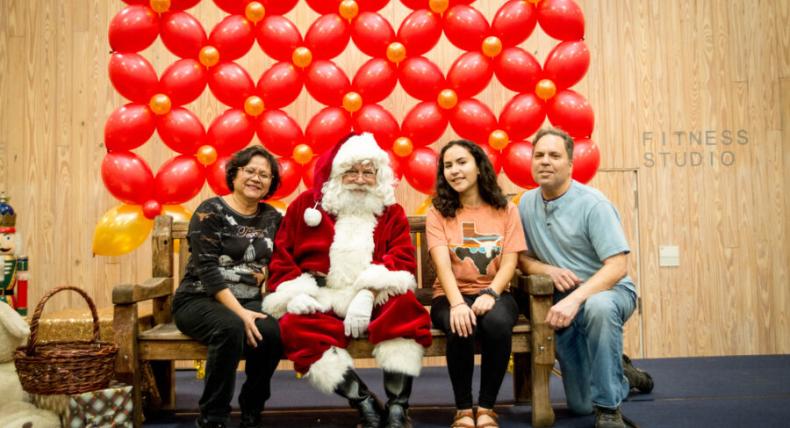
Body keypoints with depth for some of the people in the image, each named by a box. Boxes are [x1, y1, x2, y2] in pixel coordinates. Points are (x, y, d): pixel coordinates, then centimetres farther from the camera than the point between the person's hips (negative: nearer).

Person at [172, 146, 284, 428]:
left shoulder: (272, 218, 10)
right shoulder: (210, 211, -5)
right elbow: (207, 268, -15)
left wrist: (266, 272, -7)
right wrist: (239, 311, -24)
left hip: (248, 301, 4)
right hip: (200, 300, -4)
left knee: (273, 332, -30)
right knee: (231, 327, -37)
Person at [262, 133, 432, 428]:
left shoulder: (391, 212, 12)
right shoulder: (306, 205, 12)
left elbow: (403, 260, -3)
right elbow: (281, 258, 9)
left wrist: (368, 293, -21)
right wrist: (297, 292, -12)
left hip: (373, 301, 0)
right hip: (321, 301, 0)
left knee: (404, 306, -32)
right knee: (297, 325, -32)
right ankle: (364, 403, -31)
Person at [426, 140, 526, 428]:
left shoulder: (506, 210, 6)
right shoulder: (438, 213, 3)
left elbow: (509, 263, -3)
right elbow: (443, 264, -11)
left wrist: (490, 294, -22)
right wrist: (457, 303, -29)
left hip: (494, 294, 1)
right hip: (451, 296, 0)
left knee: (498, 323, -34)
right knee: (460, 327, -34)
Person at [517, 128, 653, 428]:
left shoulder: (592, 203, -16)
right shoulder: (527, 203, 1)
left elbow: (617, 266, -22)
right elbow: (521, 259, 6)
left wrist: (575, 299, -34)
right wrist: (549, 270, -16)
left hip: (608, 291, -5)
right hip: (563, 302, 5)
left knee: (598, 307, -43)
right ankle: (623, 377, 39)